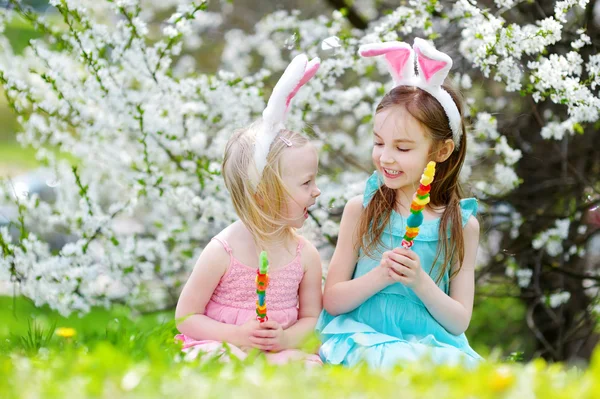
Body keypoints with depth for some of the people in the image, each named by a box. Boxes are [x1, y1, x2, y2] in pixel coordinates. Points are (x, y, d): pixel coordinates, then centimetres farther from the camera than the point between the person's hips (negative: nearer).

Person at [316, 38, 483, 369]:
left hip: (431, 345, 2)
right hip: (363, 339, -2)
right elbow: (332, 301, 3)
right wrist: (380, 276, -13)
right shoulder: (361, 210, 5)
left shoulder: (461, 225, 4)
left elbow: (459, 322, 3)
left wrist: (420, 282, -13)